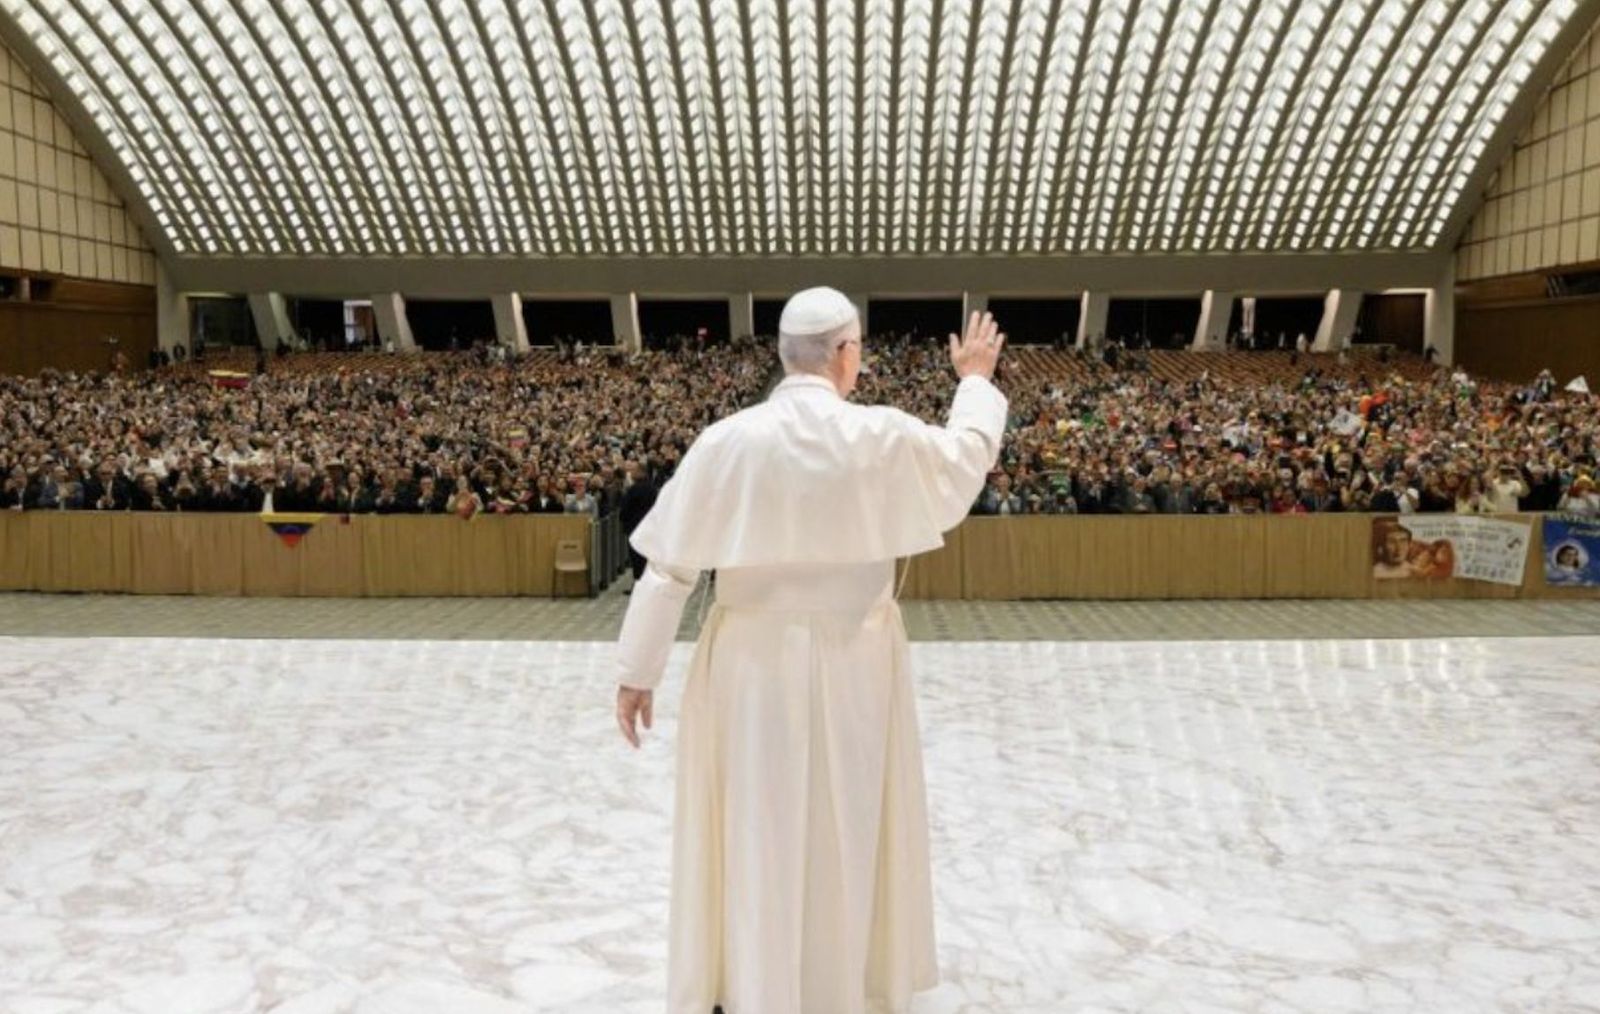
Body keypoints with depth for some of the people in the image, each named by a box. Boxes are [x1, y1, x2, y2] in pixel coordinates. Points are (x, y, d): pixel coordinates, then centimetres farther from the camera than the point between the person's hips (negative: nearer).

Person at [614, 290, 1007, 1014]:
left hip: (751, 662, 0)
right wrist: (976, 379, 28)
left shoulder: (726, 441, -12)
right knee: (848, 826, 18)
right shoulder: (886, 438, -11)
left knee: (754, 831, 13)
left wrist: (638, 670, 1)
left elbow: (669, 562, -8)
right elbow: (969, 454, 10)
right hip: (854, 662, 0)